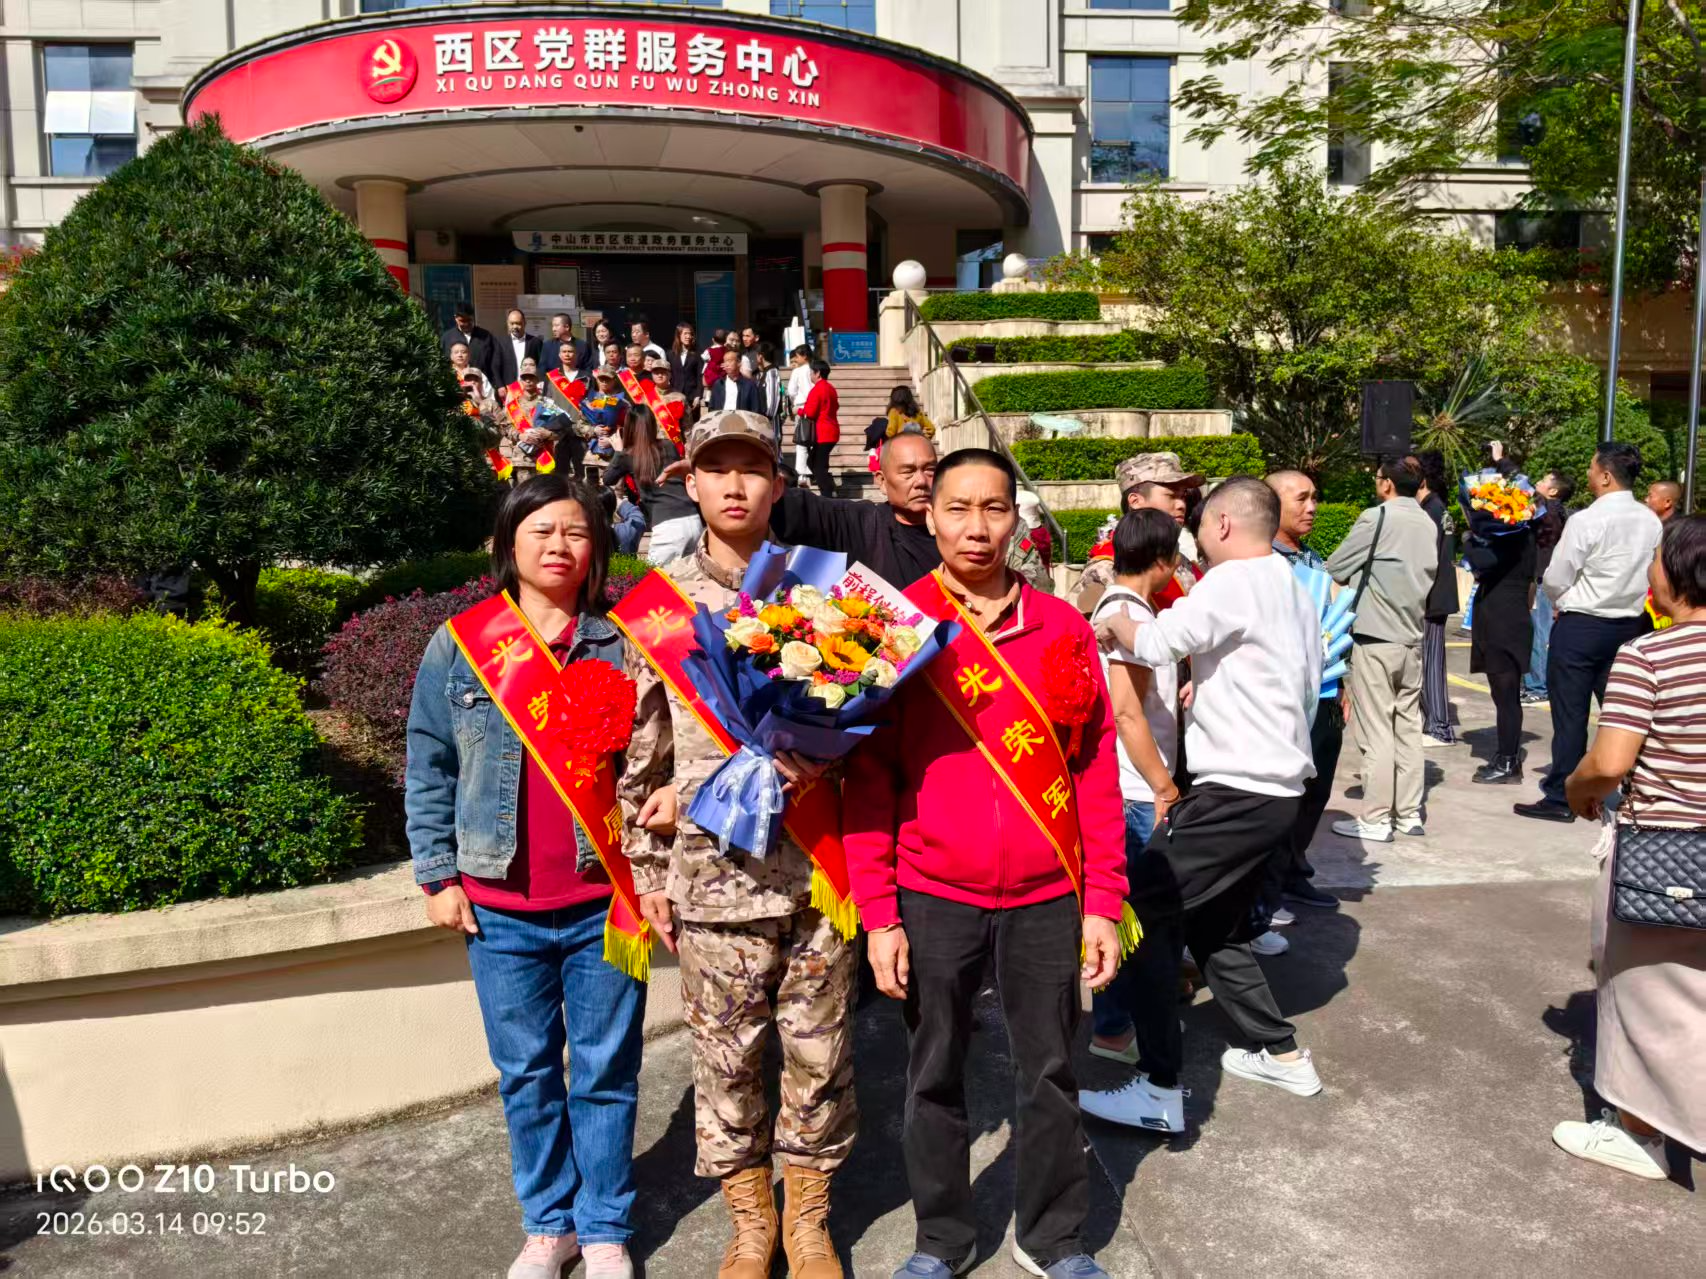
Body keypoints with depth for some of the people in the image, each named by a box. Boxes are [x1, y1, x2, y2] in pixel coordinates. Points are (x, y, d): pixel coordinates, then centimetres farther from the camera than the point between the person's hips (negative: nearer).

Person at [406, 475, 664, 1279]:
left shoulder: (623, 646, 0)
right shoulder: (458, 646, 1)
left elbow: (654, 766, 3)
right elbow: (428, 769, 5)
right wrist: (438, 875, 0)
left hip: (605, 901, -1)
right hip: (501, 909, 1)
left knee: (606, 1073, 10)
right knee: (526, 1075, 14)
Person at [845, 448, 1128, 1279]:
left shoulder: (1062, 628, 0)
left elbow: (1096, 770, 2)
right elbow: (867, 775, -4)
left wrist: (1102, 900, 0)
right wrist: (878, 914, -7)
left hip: (1047, 898, 1)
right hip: (933, 898, -1)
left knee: (1050, 1073, 14)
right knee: (934, 1077, 13)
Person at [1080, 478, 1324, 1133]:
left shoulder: (1235, 581, -12)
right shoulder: (1293, 589, 16)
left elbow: (1156, 643, -20)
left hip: (1237, 789, -10)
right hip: (1278, 785, 10)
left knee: (1139, 909, -9)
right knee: (1213, 927, 21)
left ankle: (1159, 1090, -7)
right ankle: (1282, 1053, 28)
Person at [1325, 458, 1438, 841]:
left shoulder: (1376, 518, -11)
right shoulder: (1428, 524, 9)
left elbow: (1334, 568, -6)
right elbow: (1430, 576, 17)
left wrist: (1356, 579, 14)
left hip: (1375, 638, -7)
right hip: (1412, 637, 7)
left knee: (1376, 731, -3)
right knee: (1408, 727, 12)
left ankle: (1376, 819, 1)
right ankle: (1409, 814, 17)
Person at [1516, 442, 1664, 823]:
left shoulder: (1586, 521, -16)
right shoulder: (1652, 522, 3)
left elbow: (1555, 580, -11)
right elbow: (1649, 577, 12)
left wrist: (1564, 601, 11)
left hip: (1580, 627, -6)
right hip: (1629, 625, 6)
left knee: (1570, 715, 1)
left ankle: (1559, 798, 8)